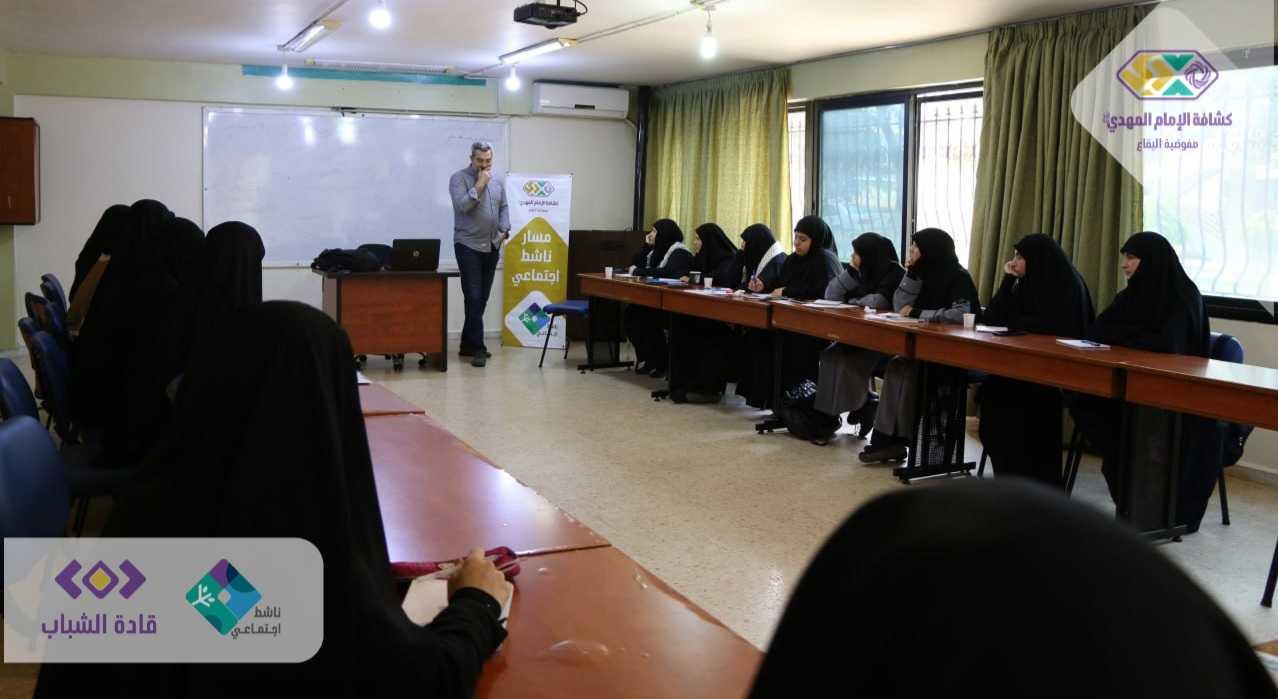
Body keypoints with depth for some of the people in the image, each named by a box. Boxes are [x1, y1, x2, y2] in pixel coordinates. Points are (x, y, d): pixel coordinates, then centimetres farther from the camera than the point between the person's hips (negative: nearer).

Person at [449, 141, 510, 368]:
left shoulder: (497, 181, 13)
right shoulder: (459, 178, -5)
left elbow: (503, 208, 19)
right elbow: (462, 205, -18)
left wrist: (504, 229, 4)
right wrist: (479, 184, -15)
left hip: (492, 247, 6)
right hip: (469, 246, -6)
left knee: (482, 299, 9)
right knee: (474, 298, -10)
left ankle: (468, 345, 18)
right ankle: (478, 349, -9)